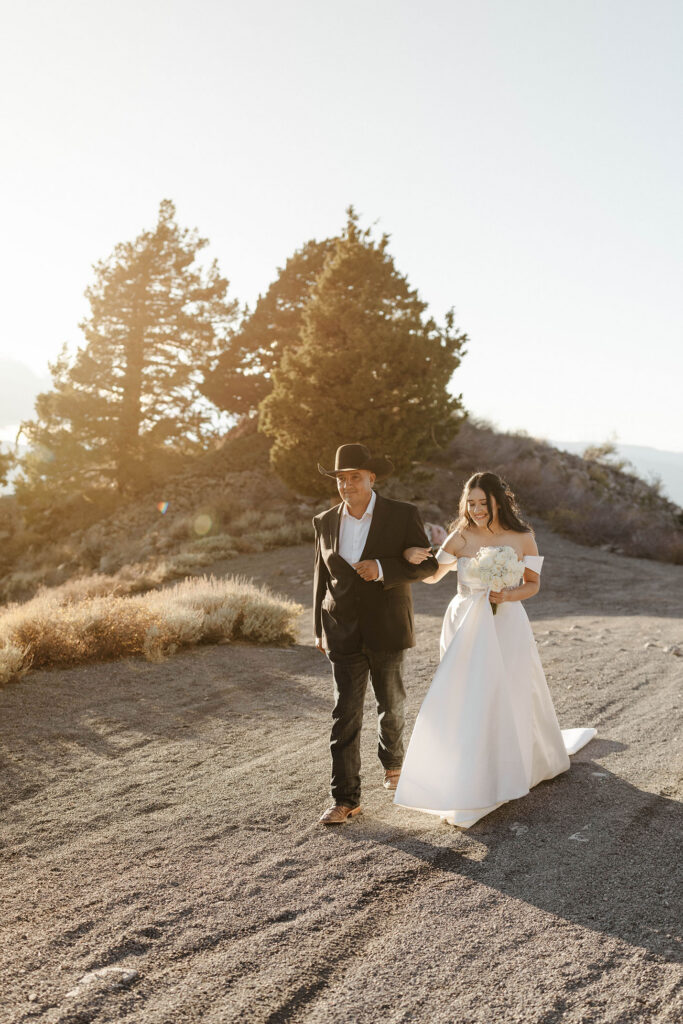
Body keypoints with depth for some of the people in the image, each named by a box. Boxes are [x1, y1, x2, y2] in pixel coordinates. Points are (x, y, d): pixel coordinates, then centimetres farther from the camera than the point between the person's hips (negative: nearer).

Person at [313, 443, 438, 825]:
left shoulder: (403, 515, -8)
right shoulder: (327, 522, 3)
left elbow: (428, 565, -9)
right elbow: (322, 576, 11)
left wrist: (382, 568, -24)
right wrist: (320, 629, 12)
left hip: (386, 631, -1)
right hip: (343, 633, 2)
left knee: (391, 704, 16)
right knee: (345, 714, -3)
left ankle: (392, 760, 44)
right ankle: (346, 798, 3)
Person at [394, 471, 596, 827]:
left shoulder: (523, 538, -4)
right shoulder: (460, 537, -3)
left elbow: (533, 583, 5)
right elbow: (433, 575, 2)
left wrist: (510, 595, -15)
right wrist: (412, 557, -19)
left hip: (505, 627, -1)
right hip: (465, 628, 1)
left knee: (509, 699, 5)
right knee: (461, 703, 3)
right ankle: (463, 793, 18)